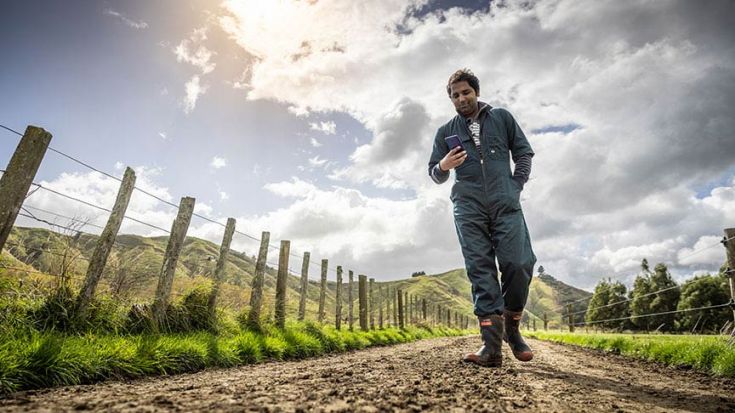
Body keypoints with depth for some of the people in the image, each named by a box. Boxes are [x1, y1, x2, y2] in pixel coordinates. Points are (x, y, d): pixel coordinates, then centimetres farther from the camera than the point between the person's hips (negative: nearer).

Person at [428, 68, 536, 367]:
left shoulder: (502, 117, 17)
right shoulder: (446, 131, 18)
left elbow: (523, 152, 16)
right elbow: (434, 173, 17)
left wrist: (517, 185, 2)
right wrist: (443, 167, -7)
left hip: (505, 204, 0)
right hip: (468, 208, 1)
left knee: (519, 264, -11)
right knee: (480, 270, -6)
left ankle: (511, 326, 13)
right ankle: (491, 345, -7)